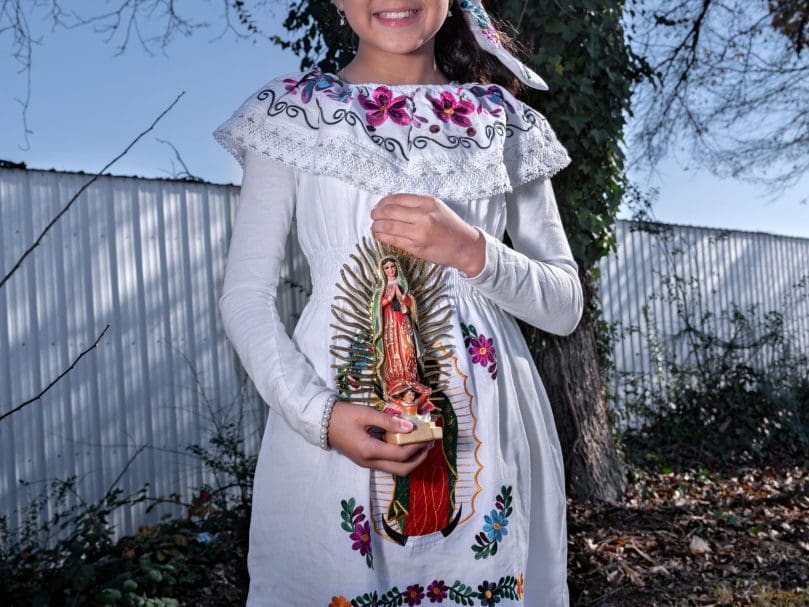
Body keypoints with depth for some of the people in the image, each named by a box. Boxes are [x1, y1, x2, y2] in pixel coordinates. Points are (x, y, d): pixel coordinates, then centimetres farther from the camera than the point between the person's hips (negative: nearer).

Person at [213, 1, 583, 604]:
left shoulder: (507, 120, 8)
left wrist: (473, 252, -13)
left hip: (490, 431, 2)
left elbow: (565, 305, 6)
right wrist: (319, 414, -15)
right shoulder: (290, 110, 4)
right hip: (336, 428, -1)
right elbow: (245, 296, 1)